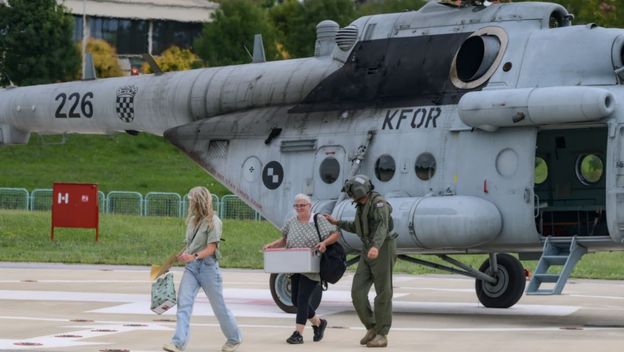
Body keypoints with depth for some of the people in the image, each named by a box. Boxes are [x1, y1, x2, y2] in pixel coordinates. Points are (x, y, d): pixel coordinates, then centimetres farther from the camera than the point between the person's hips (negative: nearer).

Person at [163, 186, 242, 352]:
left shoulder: (213, 221, -10)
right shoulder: (192, 220, 11)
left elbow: (211, 249, -17)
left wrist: (194, 256, -30)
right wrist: (180, 255, 7)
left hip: (208, 266, -6)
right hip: (191, 267, 6)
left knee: (219, 306, 7)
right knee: (183, 303, -10)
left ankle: (234, 338, 27)